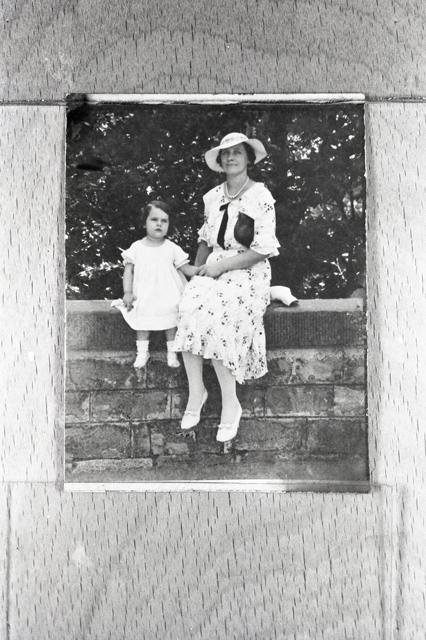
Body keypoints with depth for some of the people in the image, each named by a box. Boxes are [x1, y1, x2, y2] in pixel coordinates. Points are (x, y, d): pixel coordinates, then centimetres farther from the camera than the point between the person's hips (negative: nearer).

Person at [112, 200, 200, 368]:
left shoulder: (172, 248, -2)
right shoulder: (136, 247, -2)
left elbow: (186, 268, -1)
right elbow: (128, 270, 0)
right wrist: (127, 292, -8)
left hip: (168, 297, 0)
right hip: (143, 297, 0)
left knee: (171, 323, 7)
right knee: (142, 324, 9)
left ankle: (172, 353, 22)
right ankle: (142, 352, 24)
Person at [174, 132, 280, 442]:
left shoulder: (261, 196, -5)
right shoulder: (213, 197, 13)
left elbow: (263, 250, -10)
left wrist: (222, 265, -14)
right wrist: (197, 268, 6)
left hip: (248, 271, -5)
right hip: (214, 269, 5)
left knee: (215, 317, -31)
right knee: (189, 308, -26)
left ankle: (230, 403, -18)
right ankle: (196, 391, -15)